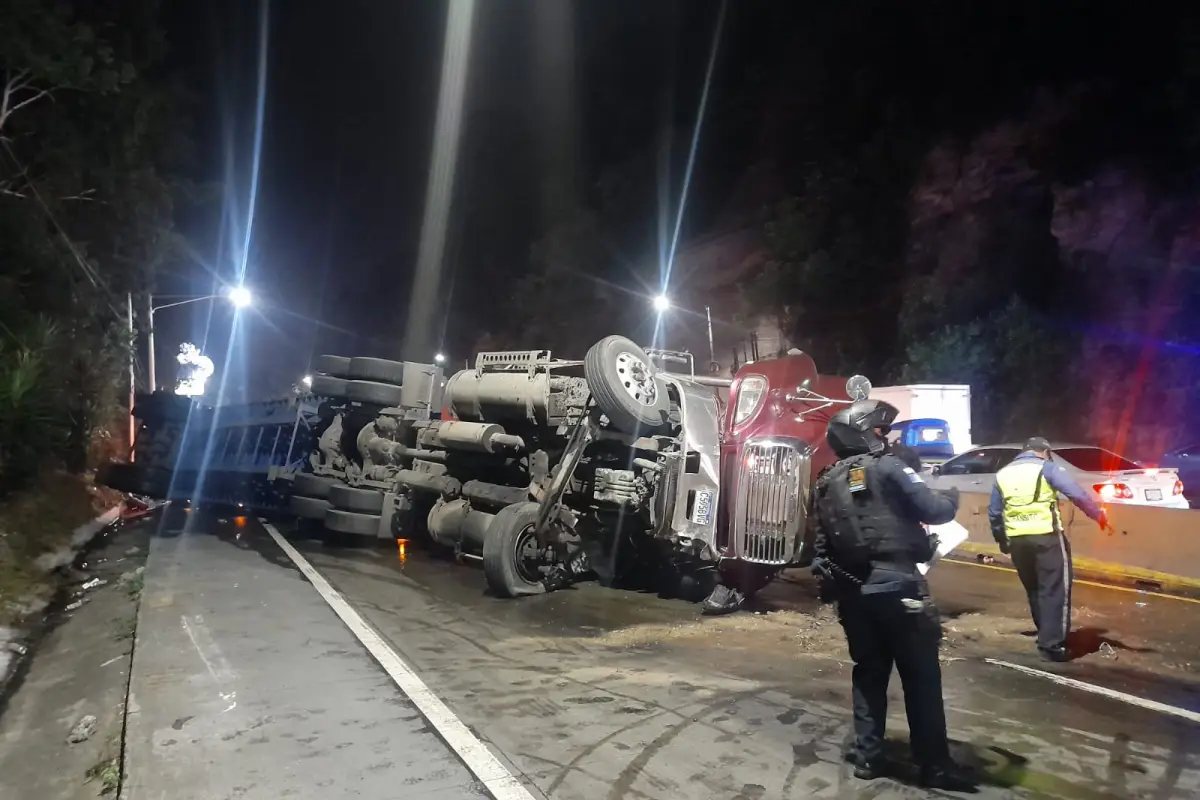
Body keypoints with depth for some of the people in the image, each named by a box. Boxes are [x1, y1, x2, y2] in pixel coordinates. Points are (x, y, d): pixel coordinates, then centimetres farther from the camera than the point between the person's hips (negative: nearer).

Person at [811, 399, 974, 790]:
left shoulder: (825, 484, 13)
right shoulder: (886, 467, -6)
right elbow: (932, 510, -9)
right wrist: (951, 499, 11)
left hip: (851, 591, 6)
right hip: (895, 585, -6)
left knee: (869, 671, 15)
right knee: (921, 676, 5)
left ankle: (867, 756, 18)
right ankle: (935, 765, 12)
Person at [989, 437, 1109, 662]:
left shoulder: (1002, 474, 15)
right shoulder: (1046, 468, 1)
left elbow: (994, 513, 17)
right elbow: (1077, 494, -11)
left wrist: (1001, 540, 27)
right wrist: (1099, 515, -4)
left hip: (1017, 540, 5)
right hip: (1046, 536, -5)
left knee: (1034, 590, 18)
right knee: (1055, 589, 1)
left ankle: (1047, 636, 29)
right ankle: (1051, 644, -2)